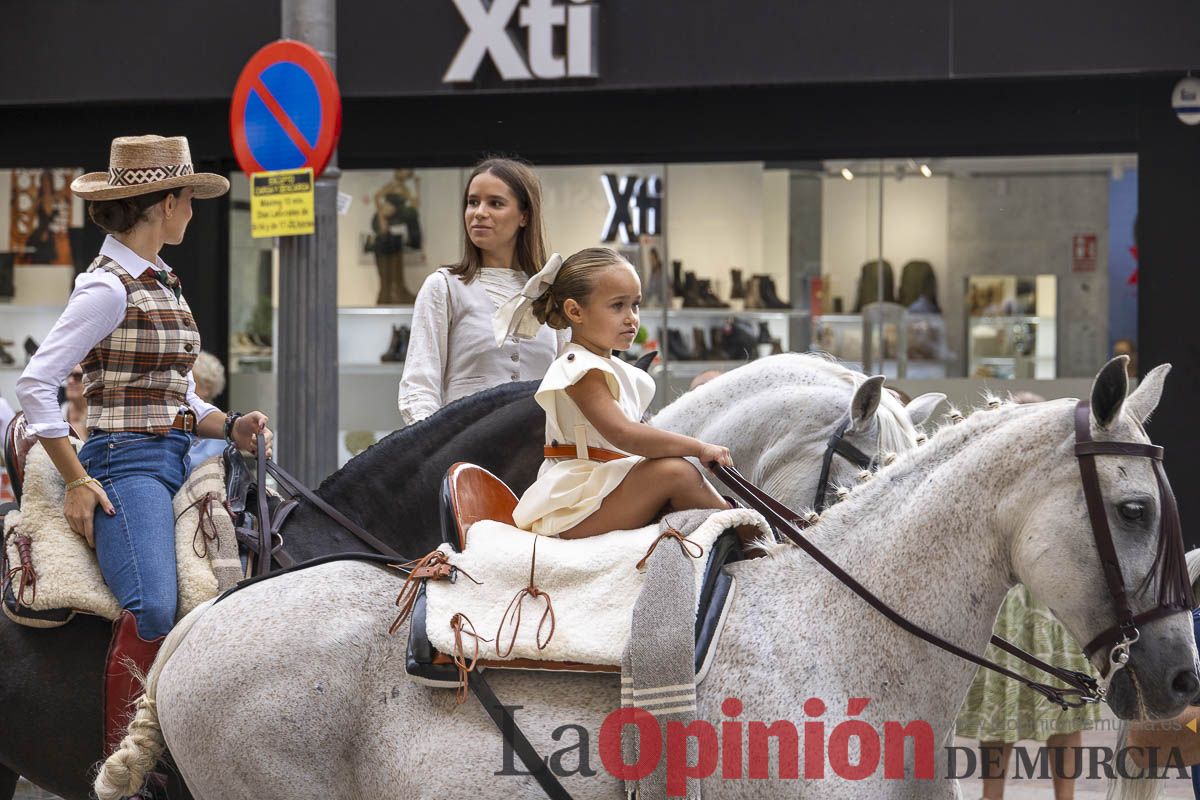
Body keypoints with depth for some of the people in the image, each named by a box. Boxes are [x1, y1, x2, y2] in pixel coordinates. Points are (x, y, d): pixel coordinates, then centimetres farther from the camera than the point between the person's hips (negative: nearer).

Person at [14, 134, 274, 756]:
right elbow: (35, 383, -13)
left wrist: (232, 427, 3)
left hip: (175, 462, 9)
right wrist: (77, 481, -14)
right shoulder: (109, 288, -9)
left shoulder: (163, 284, 18)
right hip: (127, 464, -9)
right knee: (153, 610, -28)